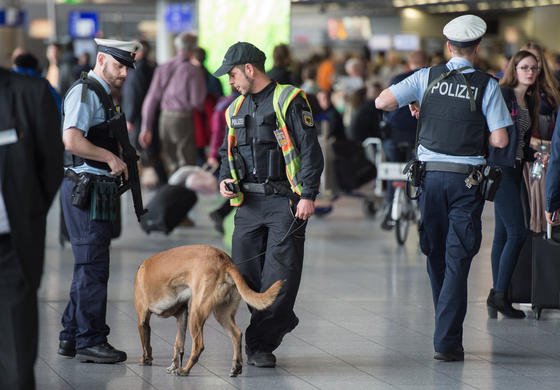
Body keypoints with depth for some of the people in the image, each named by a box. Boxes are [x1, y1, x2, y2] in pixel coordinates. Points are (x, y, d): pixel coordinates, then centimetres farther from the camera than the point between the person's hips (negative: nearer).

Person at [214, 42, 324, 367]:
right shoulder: (236, 109, 16)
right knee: (245, 270, 4)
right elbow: (228, 151, 26)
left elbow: (311, 150, -10)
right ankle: (281, 322, 23)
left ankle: (261, 343, -3)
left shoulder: (288, 101, -6)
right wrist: (225, 179, 5)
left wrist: (308, 196, -16)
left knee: (280, 274, -9)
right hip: (249, 203, 7)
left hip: (285, 202, -7)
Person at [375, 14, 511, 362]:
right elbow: (500, 140, -9)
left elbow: (382, 102, -6)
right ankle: (447, 342, -8)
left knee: (436, 255, 17)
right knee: (458, 260, -2)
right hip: (467, 179, -3)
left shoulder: (427, 78, 0)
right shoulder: (487, 85, -6)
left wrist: (414, 107, 13)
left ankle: (446, 330, 29)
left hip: (430, 176, 3)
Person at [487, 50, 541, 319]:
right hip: (500, 168, -9)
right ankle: (500, 294, -8)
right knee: (517, 232, -12)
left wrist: (535, 155, 5)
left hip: (515, 170, 9)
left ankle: (497, 294, 11)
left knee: (503, 234, 9)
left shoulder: (530, 101, 15)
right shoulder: (502, 95, -10)